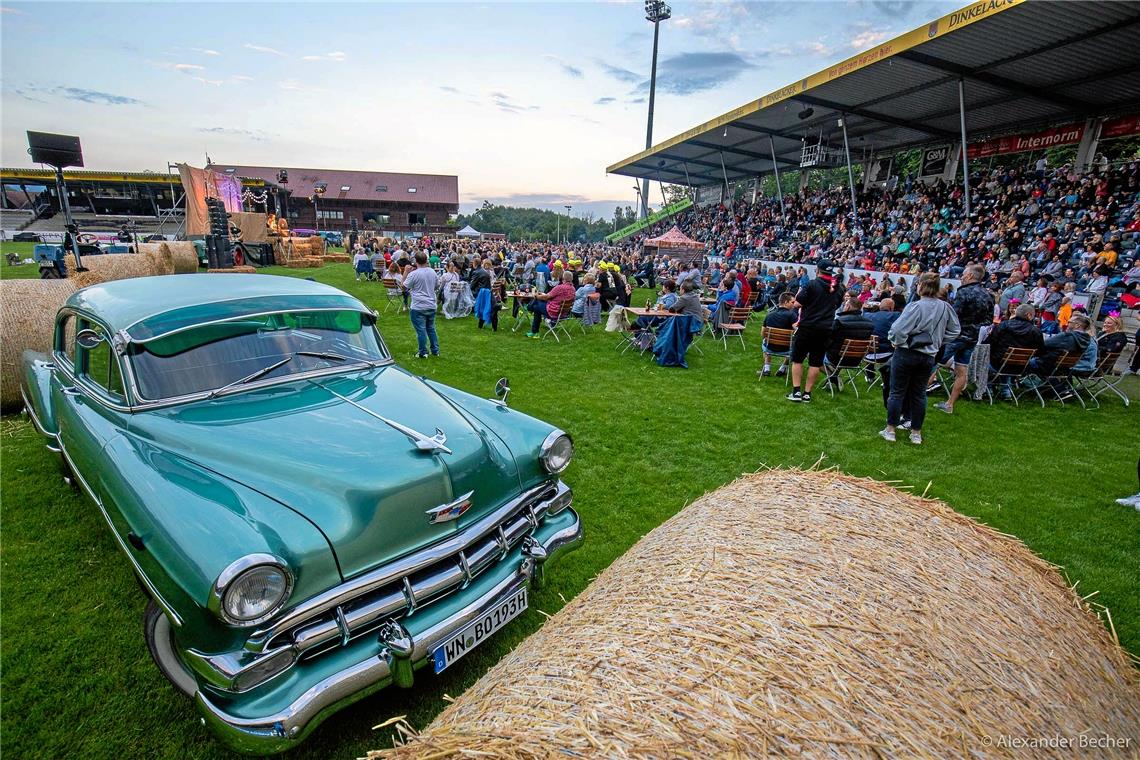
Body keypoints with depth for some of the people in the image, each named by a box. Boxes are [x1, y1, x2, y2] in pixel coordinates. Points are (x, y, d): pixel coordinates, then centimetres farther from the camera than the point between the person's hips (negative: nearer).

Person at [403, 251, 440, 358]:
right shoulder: (433, 272, 2)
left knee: (421, 330, 2)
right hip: (431, 306, 6)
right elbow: (437, 286, 16)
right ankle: (435, 350, 23)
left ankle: (423, 353, 8)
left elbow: (404, 287, -7)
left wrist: (406, 272, -2)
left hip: (418, 307, -6)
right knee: (431, 329, 17)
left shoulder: (413, 274, -16)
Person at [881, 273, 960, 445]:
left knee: (897, 392, 5)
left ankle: (890, 429, 12)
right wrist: (937, 342, 15)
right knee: (919, 394, 14)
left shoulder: (915, 306, -19)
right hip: (929, 356, 5)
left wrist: (897, 343, -6)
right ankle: (916, 432, 20)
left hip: (906, 354, -5)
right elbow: (955, 330, 11)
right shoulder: (945, 307, -1)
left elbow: (898, 329, -24)